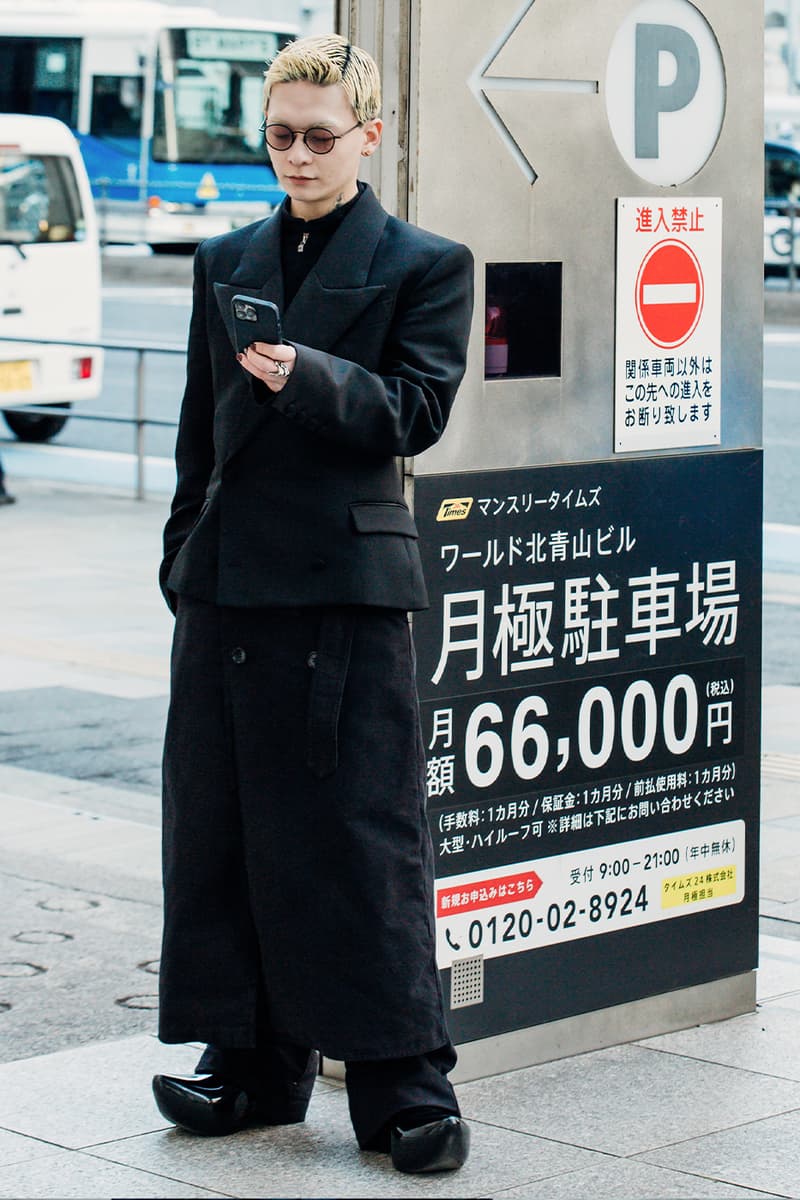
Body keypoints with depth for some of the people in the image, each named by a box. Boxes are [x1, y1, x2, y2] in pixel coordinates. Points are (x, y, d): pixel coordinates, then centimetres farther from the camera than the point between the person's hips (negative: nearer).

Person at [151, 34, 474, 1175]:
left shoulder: (426, 265, 1)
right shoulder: (227, 262, 15)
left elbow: (417, 410, -9)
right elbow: (200, 428, 18)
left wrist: (308, 376, -24)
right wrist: (185, 557, 13)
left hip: (347, 581, -5)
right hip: (228, 583, 5)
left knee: (365, 837, -4)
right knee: (224, 826, 8)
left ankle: (402, 1081, 4)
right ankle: (254, 1062, 19)